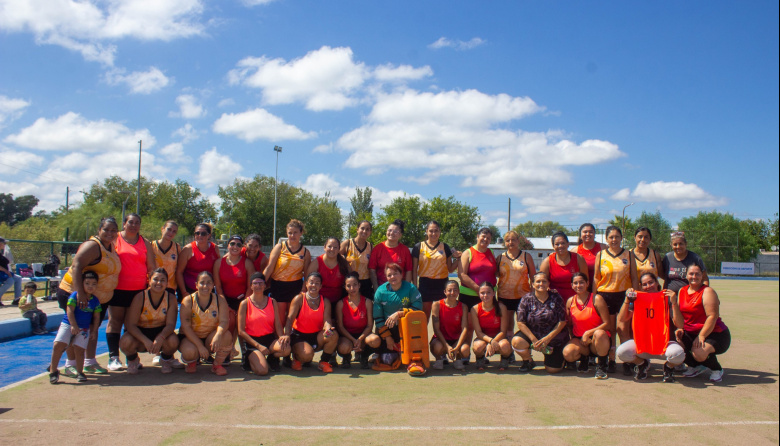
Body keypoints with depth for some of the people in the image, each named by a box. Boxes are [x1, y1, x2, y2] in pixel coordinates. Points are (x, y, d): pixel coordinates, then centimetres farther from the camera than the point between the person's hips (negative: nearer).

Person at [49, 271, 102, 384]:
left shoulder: (95, 301, 4)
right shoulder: (75, 295, -6)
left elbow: (96, 317, 8)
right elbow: (69, 311, -12)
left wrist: (94, 331, 3)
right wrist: (73, 325, -19)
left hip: (84, 328, 2)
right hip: (68, 324, -2)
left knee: (79, 349, -5)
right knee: (58, 345, -13)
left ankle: (79, 372, 11)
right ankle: (53, 371, 2)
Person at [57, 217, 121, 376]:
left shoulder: (111, 247, 7)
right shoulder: (92, 246, -19)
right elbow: (76, 266, -31)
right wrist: (80, 293, -38)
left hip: (100, 298, 9)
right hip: (74, 293, -9)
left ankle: (90, 363, 27)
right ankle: (70, 365, 9)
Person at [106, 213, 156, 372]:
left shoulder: (145, 243, 11)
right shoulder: (115, 240, 5)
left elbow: (151, 267, 11)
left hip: (139, 290, 2)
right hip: (118, 289, -2)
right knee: (115, 321, 0)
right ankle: (113, 357, 4)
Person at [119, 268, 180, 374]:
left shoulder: (171, 298, -11)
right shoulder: (140, 297, -16)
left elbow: (170, 324, -16)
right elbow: (130, 324, -19)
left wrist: (160, 338, -38)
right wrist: (145, 341, -35)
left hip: (160, 331, 0)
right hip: (140, 332, 0)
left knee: (173, 341, -33)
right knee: (125, 342, -33)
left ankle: (166, 359, 6)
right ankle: (133, 360, 6)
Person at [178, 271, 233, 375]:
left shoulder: (220, 300, -6)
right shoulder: (188, 301, -11)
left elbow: (223, 321, -17)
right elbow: (186, 326, -17)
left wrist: (218, 335, -41)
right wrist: (200, 346, -27)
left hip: (210, 337, 2)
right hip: (190, 337, -1)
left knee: (226, 336, -29)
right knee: (190, 351, -35)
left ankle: (217, 364, -3)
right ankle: (191, 362, 7)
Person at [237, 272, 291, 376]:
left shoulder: (272, 302, 8)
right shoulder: (245, 304, -2)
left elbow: (278, 325, 5)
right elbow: (241, 331, -6)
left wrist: (282, 337, -19)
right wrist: (258, 346, -15)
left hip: (270, 339, 3)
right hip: (252, 340, -2)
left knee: (286, 349, -32)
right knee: (262, 370, -27)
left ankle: (272, 358, 5)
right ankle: (251, 360, 10)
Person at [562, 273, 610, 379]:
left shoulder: (596, 299, -8)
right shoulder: (570, 301, 4)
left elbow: (607, 323, -13)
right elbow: (569, 325, 12)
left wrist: (588, 333, -21)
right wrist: (573, 339, -5)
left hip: (596, 342, -3)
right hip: (579, 339, 3)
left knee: (599, 333, -40)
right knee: (567, 353, -31)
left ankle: (602, 366, -12)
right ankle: (584, 358, 9)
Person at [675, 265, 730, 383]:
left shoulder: (707, 291, -9)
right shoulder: (682, 291, 7)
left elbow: (712, 316, -19)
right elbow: (680, 322, 3)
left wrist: (701, 336, -25)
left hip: (715, 334, -6)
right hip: (691, 334, 6)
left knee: (699, 352, -33)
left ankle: (717, 370, 5)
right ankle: (697, 367, 13)